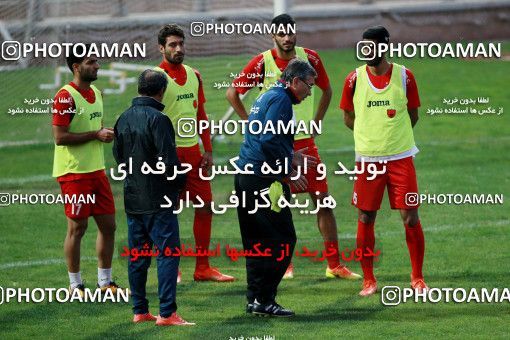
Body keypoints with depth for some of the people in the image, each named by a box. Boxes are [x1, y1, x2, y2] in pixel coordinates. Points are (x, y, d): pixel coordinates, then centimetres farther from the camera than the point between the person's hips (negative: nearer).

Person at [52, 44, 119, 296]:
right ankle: (75, 285, 9)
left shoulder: (96, 94, 13)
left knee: (108, 225, 8)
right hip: (74, 172, -8)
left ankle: (105, 281, 20)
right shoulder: (66, 96, -14)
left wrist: (107, 134, 8)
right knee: (77, 228, -1)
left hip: (96, 170, 8)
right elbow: (59, 137, -20)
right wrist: (96, 135, -18)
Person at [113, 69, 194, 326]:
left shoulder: (124, 119, 7)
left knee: (137, 256, 12)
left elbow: (118, 155, 16)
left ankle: (139, 310, 16)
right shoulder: (157, 119, -16)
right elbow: (169, 160, -18)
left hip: (132, 199, 7)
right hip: (158, 199, -7)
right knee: (168, 253, -5)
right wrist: (179, 183, -1)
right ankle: (167, 313, -10)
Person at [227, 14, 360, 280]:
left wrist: (316, 122, 8)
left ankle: (334, 265, 4)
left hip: (305, 141, 2)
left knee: (323, 201, 0)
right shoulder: (262, 63, -7)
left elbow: (326, 90, 16)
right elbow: (232, 93, 1)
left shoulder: (310, 58, 0)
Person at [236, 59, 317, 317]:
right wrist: (289, 172, -13)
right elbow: (270, 141, -21)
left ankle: (255, 299, 17)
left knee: (256, 242, 14)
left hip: (245, 177, 11)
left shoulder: (266, 97, 20)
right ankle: (263, 299, -7)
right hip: (263, 180, -10)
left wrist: (291, 157, 24)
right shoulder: (280, 99, -11)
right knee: (282, 240, -7)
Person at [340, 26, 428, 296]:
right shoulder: (354, 79, -1)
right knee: (365, 219, 2)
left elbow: (413, 115, 9)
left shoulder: (404, 76, -3)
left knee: (410, 218, -2)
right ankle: (368, 280, 13)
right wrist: (370, 135, 9)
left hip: (401, 158, -1)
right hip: (367, 159, 1)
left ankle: (417, 278, 11)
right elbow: (348, 118, 11)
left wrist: (393, 134, 9)